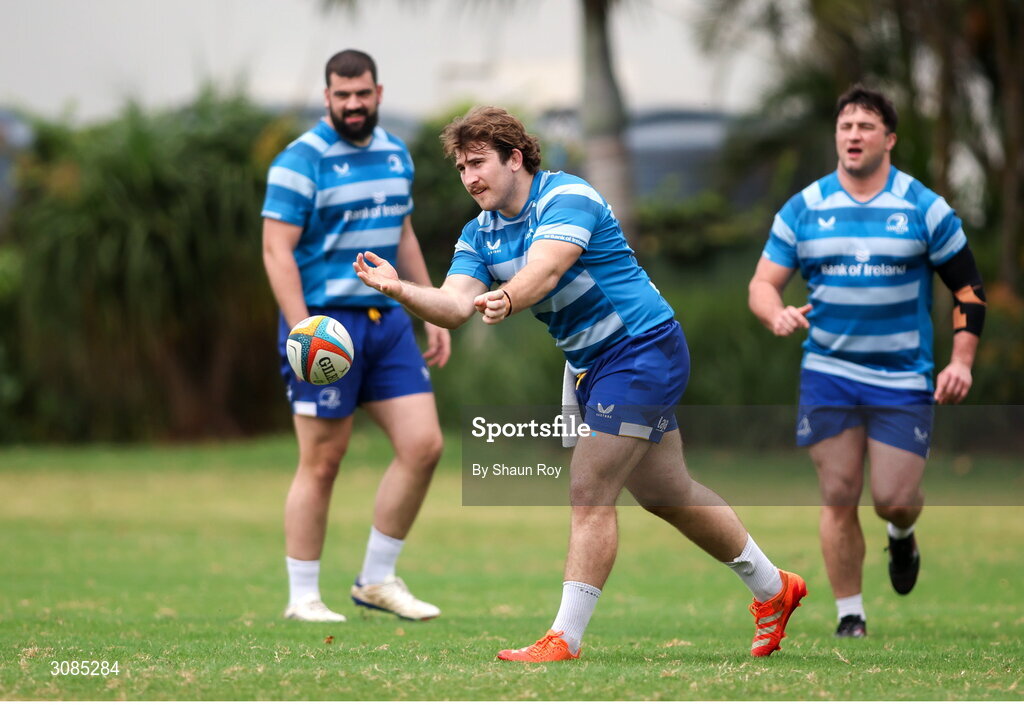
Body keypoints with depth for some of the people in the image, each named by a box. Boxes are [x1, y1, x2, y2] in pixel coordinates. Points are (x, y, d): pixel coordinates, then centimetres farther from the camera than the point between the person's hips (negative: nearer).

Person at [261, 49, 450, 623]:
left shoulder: (396, 154, 12)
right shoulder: (302, 161, -10)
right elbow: (277, 250, -14)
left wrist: (433, 313, 19)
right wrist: (302, 334, -23)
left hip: (387, 318, 7)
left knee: (424, 445, -1)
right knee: (321, 465, -3)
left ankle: (378, 580, 12)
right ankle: (303, 598, 8)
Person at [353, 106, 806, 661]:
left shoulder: (567, 197, -18)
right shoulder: (479, 235, 5)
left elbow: (544, 272, -37)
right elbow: (454, 305, -11)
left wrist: (505, 299, -57)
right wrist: (399, 290, -30)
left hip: (641, 346, -9)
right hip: (594, 366, 9)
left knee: (590, 495, -15)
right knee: (667, 495, 17)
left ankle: (565, 639, -14)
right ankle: (773, 588, 33)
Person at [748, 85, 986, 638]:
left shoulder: (925, 209, -1)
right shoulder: (803, 209, 3)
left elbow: (968, 290, 4)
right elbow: (762, 283, 4)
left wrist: (961, 361, -7)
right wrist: (777, 314, -19)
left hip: (902, 380, -1)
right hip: (828, 374, 1)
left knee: (894, 499, -7)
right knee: (838, 499, -1)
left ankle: (901, 534, 31)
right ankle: (849, 618, 10)